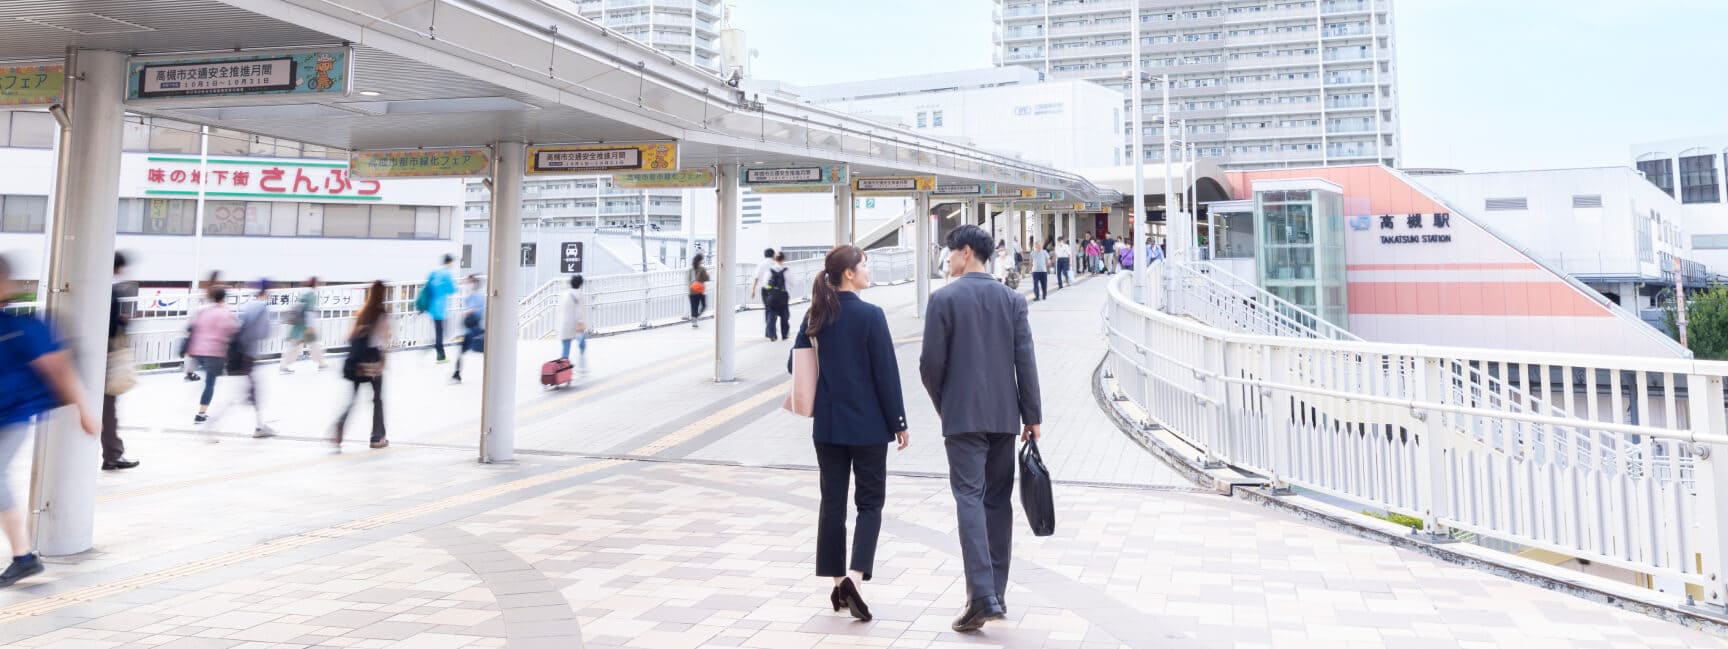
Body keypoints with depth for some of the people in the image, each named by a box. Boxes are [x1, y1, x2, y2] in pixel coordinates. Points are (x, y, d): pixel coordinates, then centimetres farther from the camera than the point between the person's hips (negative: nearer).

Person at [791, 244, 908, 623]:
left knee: (832, 501, 12)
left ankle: (838, 583, 18)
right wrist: (898, 422, -5)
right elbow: (886, 373, -12)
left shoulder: (815, 316, 3)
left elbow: (796, 365, 8)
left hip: (827, 424, 5)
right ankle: (855, 577, -9)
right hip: (867, 424, -5)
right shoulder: (870, 315, -12)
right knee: (870, 502, 5)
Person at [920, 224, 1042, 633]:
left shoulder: (944, 299, -7)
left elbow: (931, 362, -8)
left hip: (963, 416, -4)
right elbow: (1025, 361, 1)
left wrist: (942, 404, 9)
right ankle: (997, 593, 20)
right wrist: (1032, 415, 5)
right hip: (1004, 415, 5)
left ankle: (983, 597, -13)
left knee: (969, 499, -4)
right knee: (998, 501, 12)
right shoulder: (1011, 299, 5)